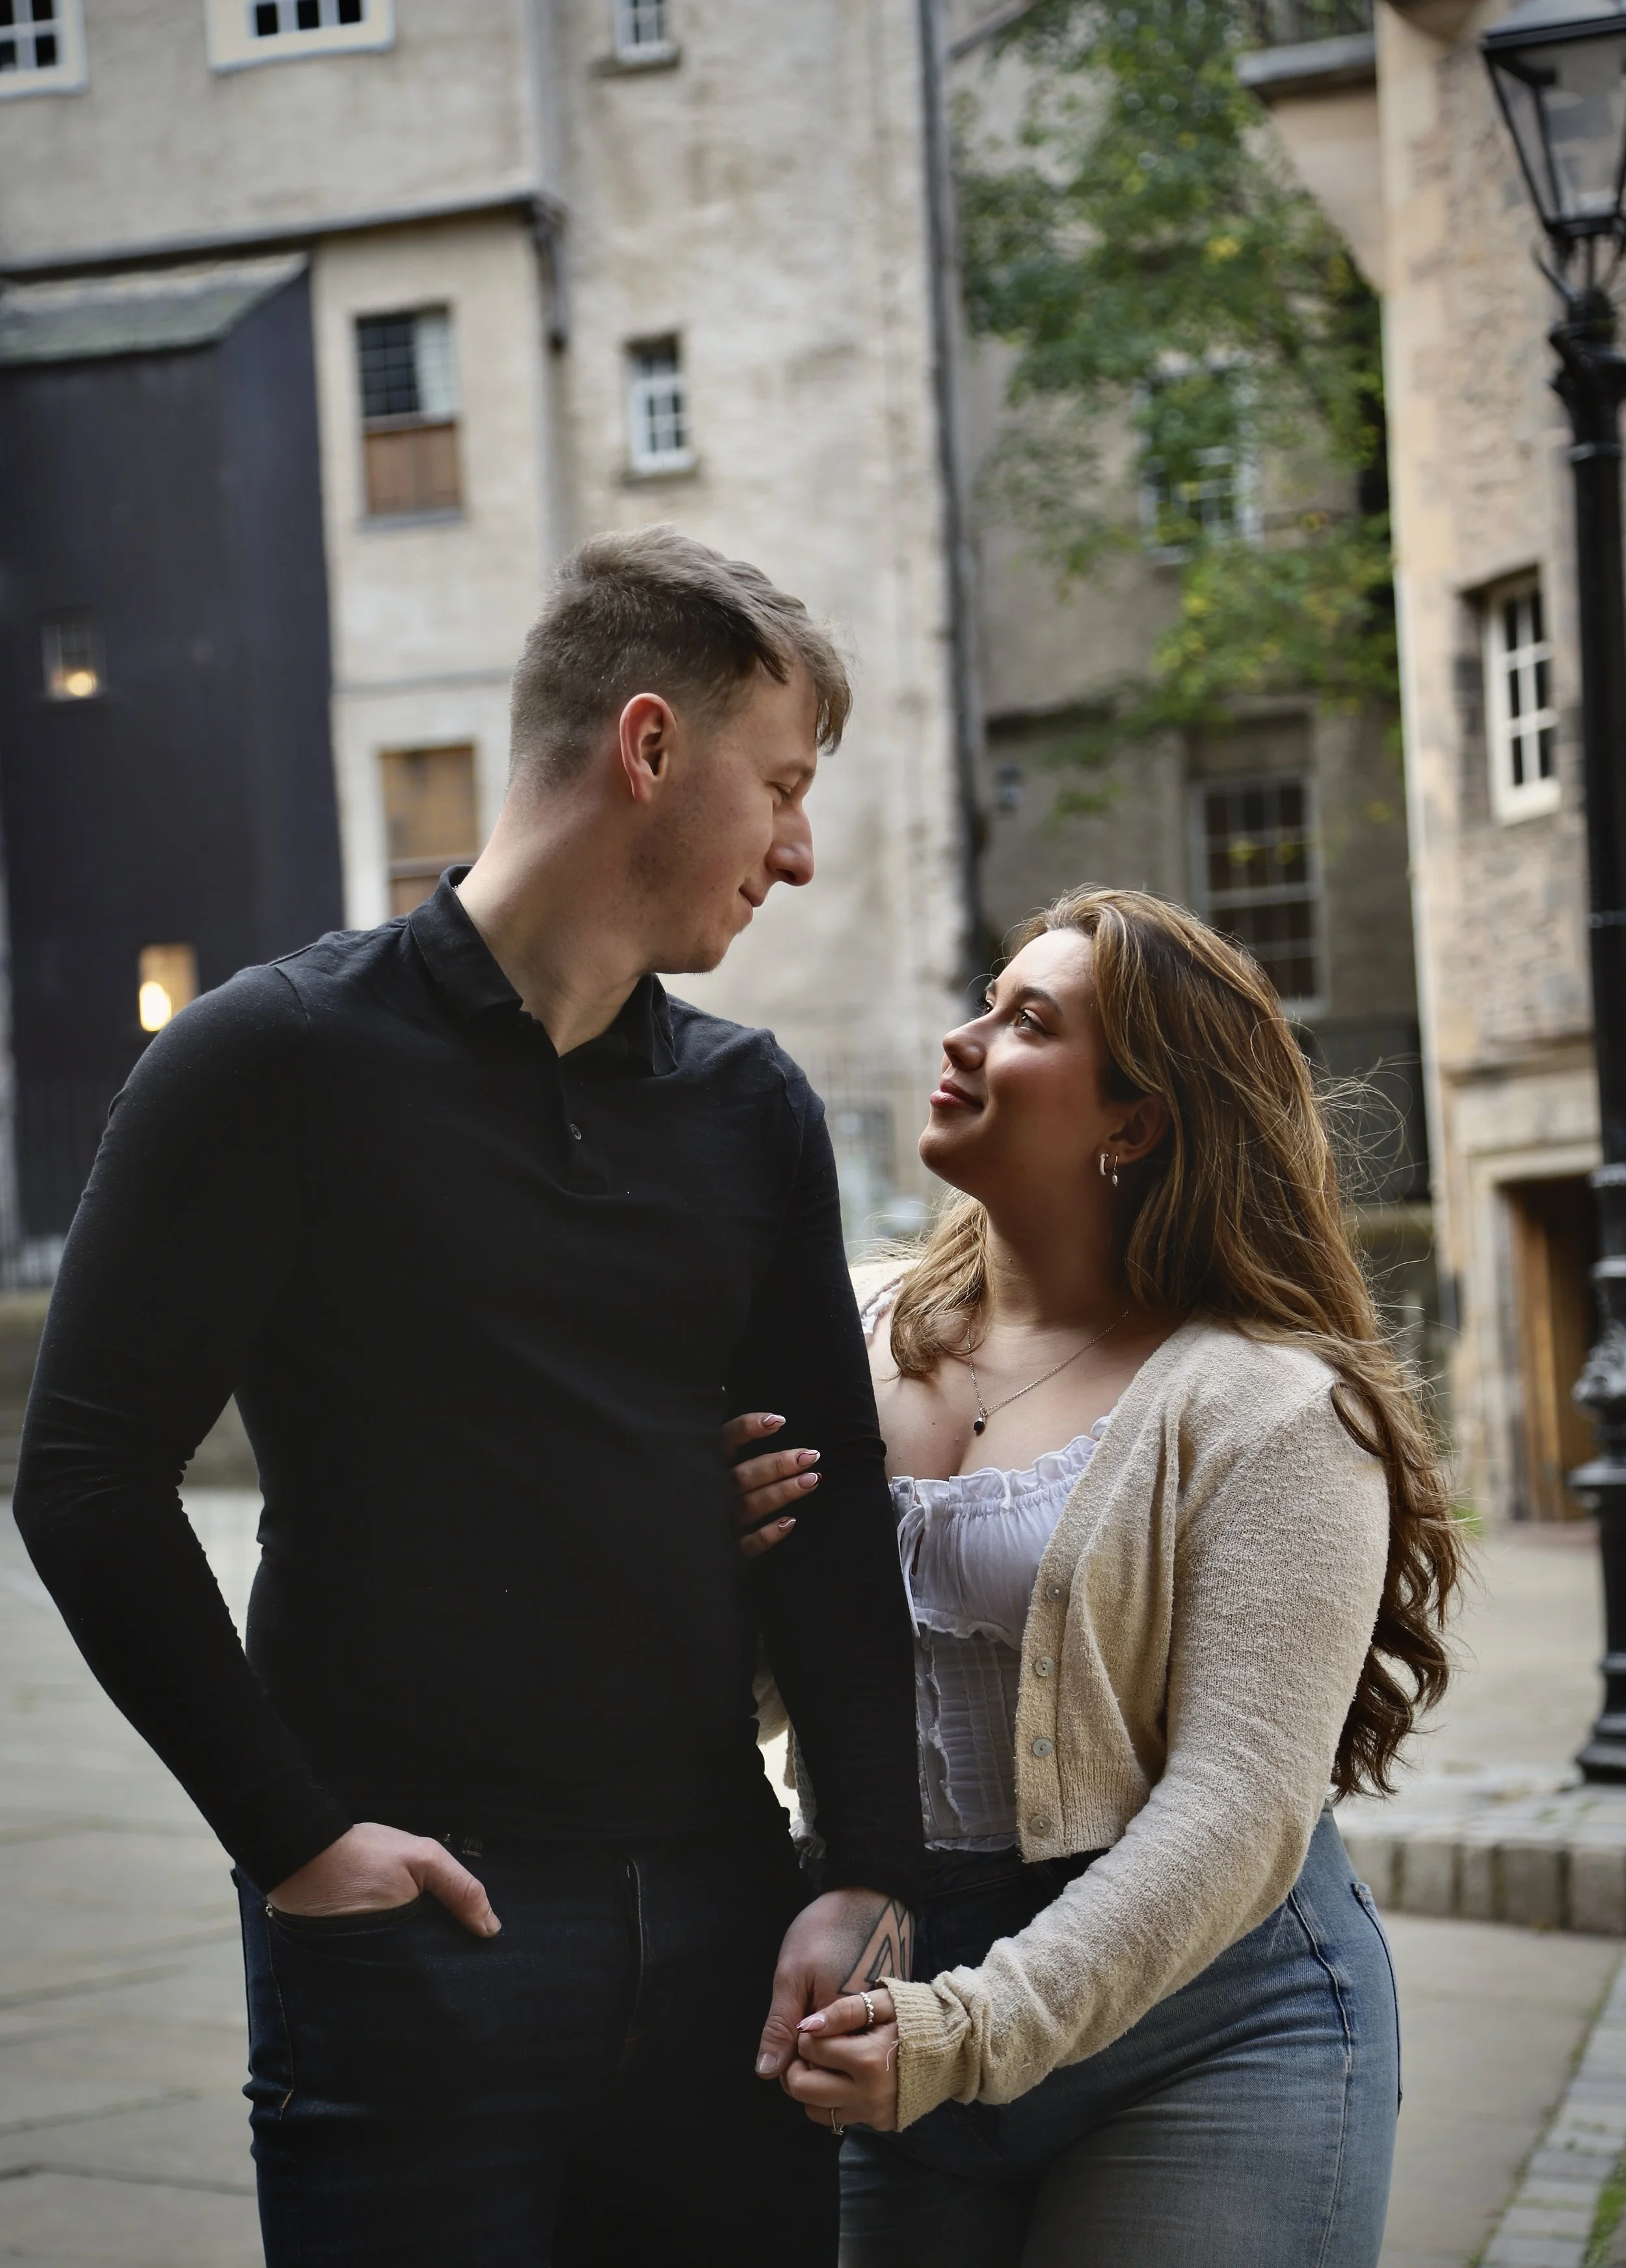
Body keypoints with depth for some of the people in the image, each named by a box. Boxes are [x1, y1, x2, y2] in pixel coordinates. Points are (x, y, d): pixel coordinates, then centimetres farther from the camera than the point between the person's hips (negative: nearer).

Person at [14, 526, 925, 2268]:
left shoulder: (752, 1112, 11)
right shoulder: (282, 1062, -5)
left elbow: (831, 1507, 10)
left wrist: (873, 1873, 0)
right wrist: (291, 1832, -10)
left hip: (715, 1926, 5)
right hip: (410, 1925, -5)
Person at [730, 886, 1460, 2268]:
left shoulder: (1270, 1408, -11)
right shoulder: (867, 1341, 5)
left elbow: (1239, 1807, -18)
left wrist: (974, 2029, -25)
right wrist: (721, 1569, -10)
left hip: (1198, 2032, -5)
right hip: (898, 1990, 5)